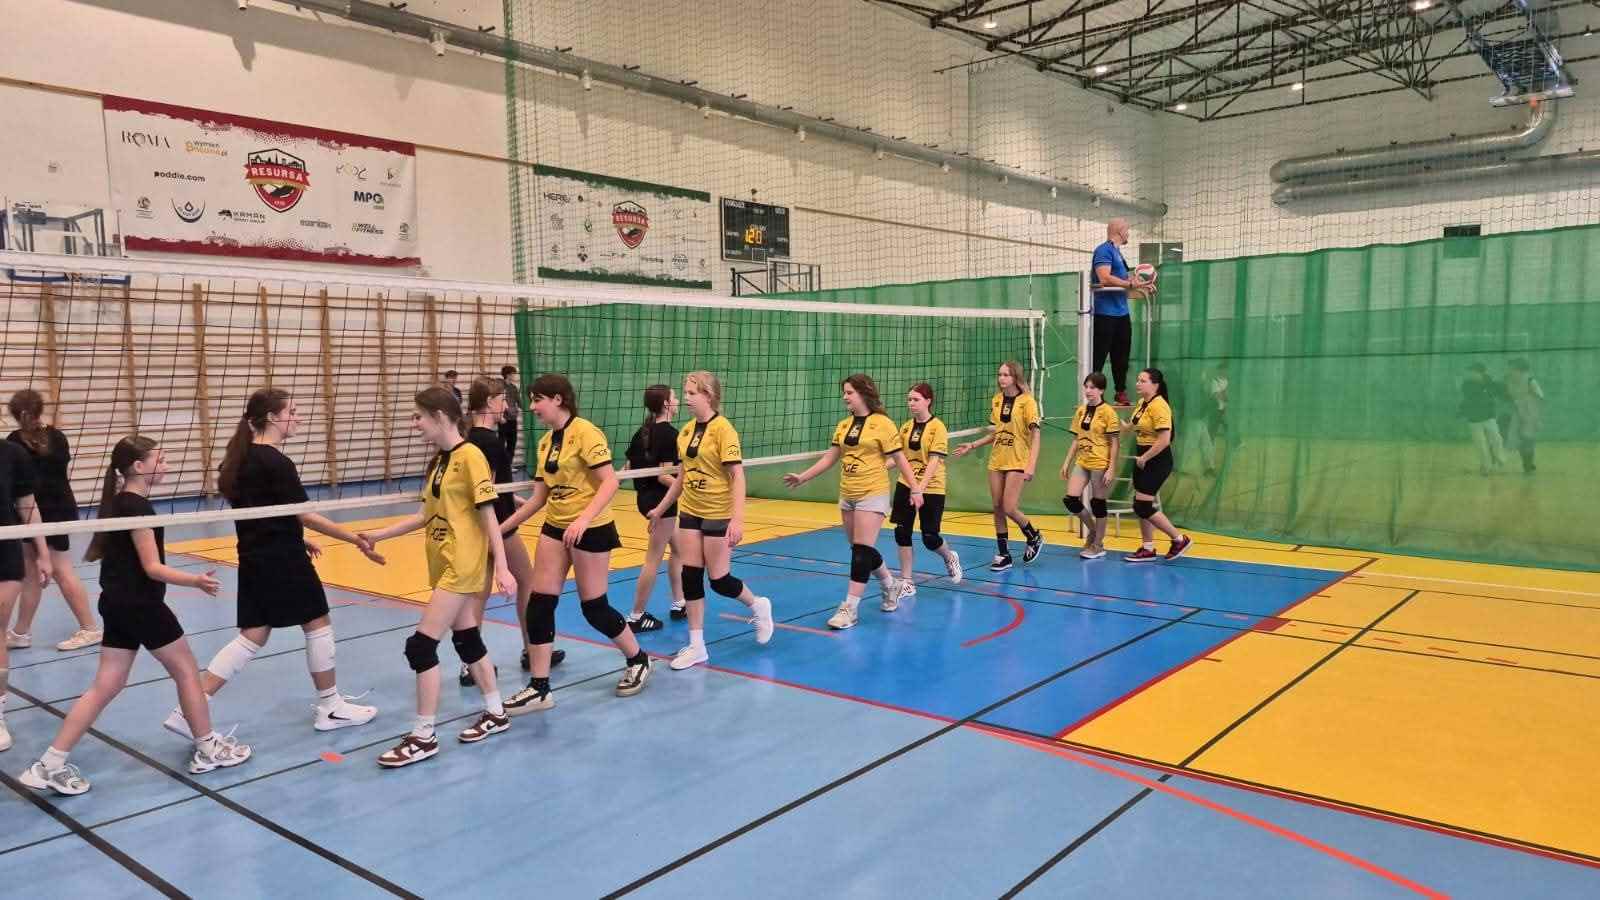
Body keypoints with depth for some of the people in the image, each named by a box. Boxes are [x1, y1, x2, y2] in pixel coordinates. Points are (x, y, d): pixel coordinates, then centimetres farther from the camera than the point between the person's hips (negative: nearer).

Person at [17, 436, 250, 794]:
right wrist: (196, 581, -26)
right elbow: (153, 568, -21)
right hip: (140, 604, -9)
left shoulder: (120, 502, 11)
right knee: (187, 671, 6)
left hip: (118, 604, 9)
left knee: (106, 686, 9)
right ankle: (208, 748, 17)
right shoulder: (138, 506, -18)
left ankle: (50, 764, 8)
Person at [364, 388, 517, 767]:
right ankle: (495, 714, 30)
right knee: (466, 639, 16)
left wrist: (501, 567, -18)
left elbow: (488, 515, -16)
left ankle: (423, 737, 3)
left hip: (462, 566, -9)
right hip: (443, 564, 9)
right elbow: (428, 515, 15)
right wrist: (380, 534, 13)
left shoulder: (470, 456, -15)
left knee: (421, 645, -8)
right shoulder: (438, 461, 11)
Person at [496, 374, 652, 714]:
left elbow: (610, 483, -21)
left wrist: (583, 520, -31)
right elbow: (539, 497, 14)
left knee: (594, 608, 2)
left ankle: (638, 660, 26)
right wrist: (502, 527, 12)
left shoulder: (585, 433, -15)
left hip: (590, 530, -7)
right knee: (539, 604, 1)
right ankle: (539, 688, 9)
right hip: (555, 529, 7)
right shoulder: (545, 442, 9)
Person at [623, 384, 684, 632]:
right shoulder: (669, 433, -16)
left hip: (646, 497, 9)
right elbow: (664, 476, -22)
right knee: (654, 560, 0)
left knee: (679, 549, 20)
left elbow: (630, 467, 10)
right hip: (660, 499, -9)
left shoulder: (643, 431, 8)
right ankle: (636, 617, 6)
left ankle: (678, 605, 27)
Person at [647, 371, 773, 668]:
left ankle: (758, 606, 30)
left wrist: (737, 519, -26)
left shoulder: (723, 428, -16)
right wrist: (661, 508, 20)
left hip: (718, 515, -6)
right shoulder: (686, 430, 5)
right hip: (690, 513, 7)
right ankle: (696, 646, 14)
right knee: (690, 576, 5)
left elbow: (737, 476, -19)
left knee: (719, 580, 1)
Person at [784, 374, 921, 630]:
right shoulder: (843, 425, 8)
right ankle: (889, 585, 38)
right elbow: (829, 458, 12)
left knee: (862, 551, -8)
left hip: (872, 495, -7)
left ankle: (849, 609, -3)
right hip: (847, 496, 7)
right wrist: (802, 477, 7)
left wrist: (915, 489, -9)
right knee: (860, 550, 14)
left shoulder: (882, 423, -9)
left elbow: (900, 459, -7)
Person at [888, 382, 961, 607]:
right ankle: (907, 584, 13)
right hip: (905, 485, 5)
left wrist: (921, 487, -29)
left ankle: (950, 557, 34)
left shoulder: (937, 427, -11)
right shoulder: (906, 427, 5)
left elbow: (935, 461, -18)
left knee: (930, 538, -1)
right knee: (902, 532, 0)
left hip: (931, 488, -5)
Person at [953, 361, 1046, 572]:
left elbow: (1035, 435, -11)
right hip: (996, 461, 6)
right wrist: (972, 446, 12)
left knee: (1009, 508, -9)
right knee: (997, 509, 5)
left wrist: (1031, 465, -20)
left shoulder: (1027, 401, -9)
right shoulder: (996, 400, 8)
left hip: (1017, 462, -6)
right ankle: (1003, 555, 15)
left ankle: (1035, 539, 18)